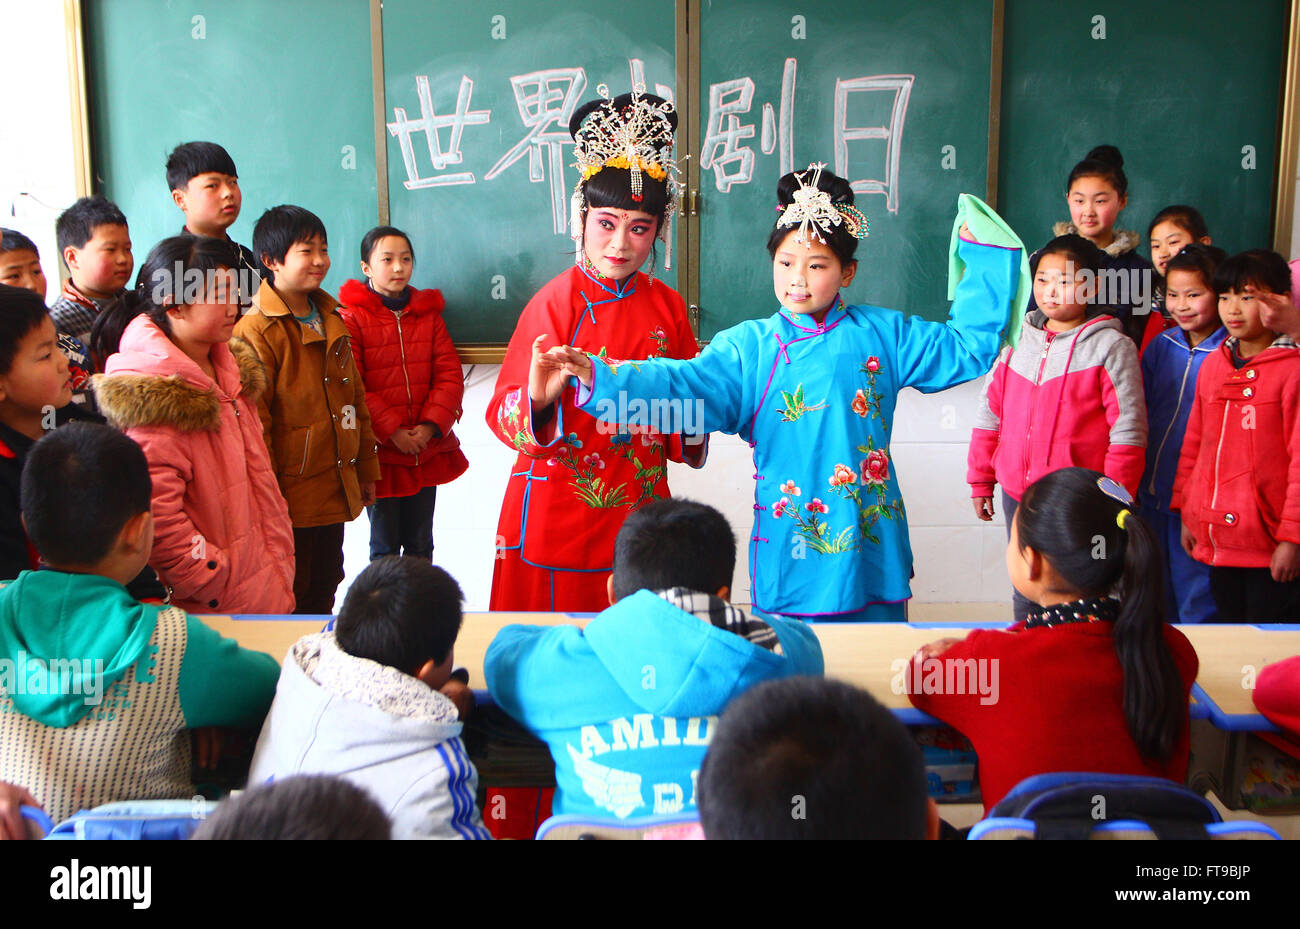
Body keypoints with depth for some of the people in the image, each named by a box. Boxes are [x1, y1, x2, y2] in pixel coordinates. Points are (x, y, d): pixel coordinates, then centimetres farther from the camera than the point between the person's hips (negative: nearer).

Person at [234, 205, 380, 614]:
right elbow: (253, 423, -17)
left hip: (335, 491, 8)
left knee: (324, 588, 18)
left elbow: (355, 397, 18)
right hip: (291, 496, -8)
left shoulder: (331, 320, 12)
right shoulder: (256, 331, -14)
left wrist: (366, 468, 18)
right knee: (289, 598, 4)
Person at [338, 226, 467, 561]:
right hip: (380, 454, -4)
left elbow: (450, 375, 3)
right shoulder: (351, 317, -5)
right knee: (385, 547, 6)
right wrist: (392, 431, -17)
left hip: (428, 451, 4)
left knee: (420, 545, 14)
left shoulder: (428, 313, 10)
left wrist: (430, 426, -11)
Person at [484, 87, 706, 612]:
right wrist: (537, 398, -32)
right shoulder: (555, 303, -10)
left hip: (639, 508, 4)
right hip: (559, 519, -4)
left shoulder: (667, 305, 3)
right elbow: (502, 415, -12)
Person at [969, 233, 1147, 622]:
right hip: (1017, 496, 5)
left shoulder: (1110, 346, -5)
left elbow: (1128, 433, -6)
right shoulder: (1018, 339, 9)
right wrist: (981, 481, 13)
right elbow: (990, 415, 14)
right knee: (1027, 598, 15)